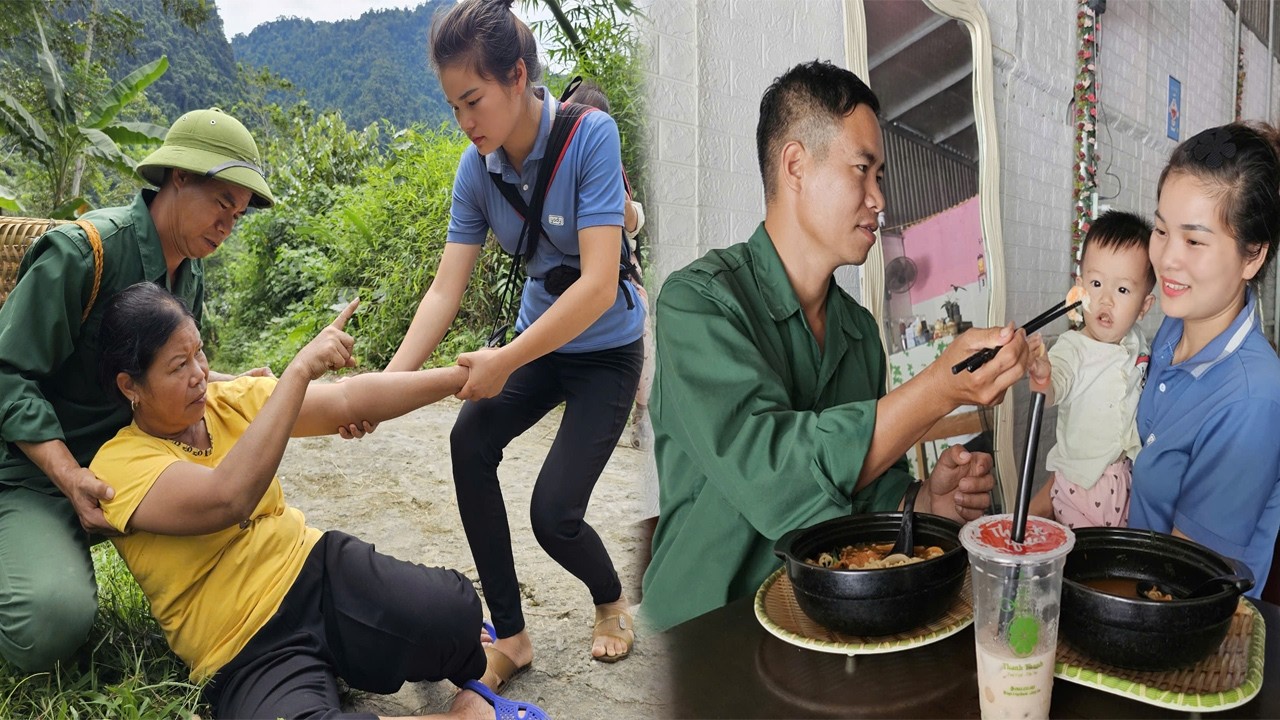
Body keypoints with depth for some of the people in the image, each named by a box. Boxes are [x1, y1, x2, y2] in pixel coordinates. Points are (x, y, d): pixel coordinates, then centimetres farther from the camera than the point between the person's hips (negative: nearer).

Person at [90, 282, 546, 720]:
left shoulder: (234, 400, 4)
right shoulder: (119, 466, -12)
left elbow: (350, 399, -1)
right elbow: (229, 498, -31)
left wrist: (462, 377, -9)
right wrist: (299, 370, -30)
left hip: (320, 573, 4)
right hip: (247, 656, -4)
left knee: (452, 612, -26)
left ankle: (478, 667, 11)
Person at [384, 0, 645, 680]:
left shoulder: (591, 135, -24)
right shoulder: (477, 167, -8)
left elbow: (598, 286, -30)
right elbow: (444, 289, -10)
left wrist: (505, 362, -31)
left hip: (606, 349, -5)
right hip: (538, 335, 5)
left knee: (553, 514, -13)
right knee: (469, 440, -20)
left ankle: (611, 600, 24)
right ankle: (510, 635, -3)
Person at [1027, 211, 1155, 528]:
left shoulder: (1137, 343, 0)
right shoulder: (1073, 347, -17)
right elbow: (1056, 385, -37)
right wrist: (1042, 379, -59)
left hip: (1133, 480, 5)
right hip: (1080, 485, -5)